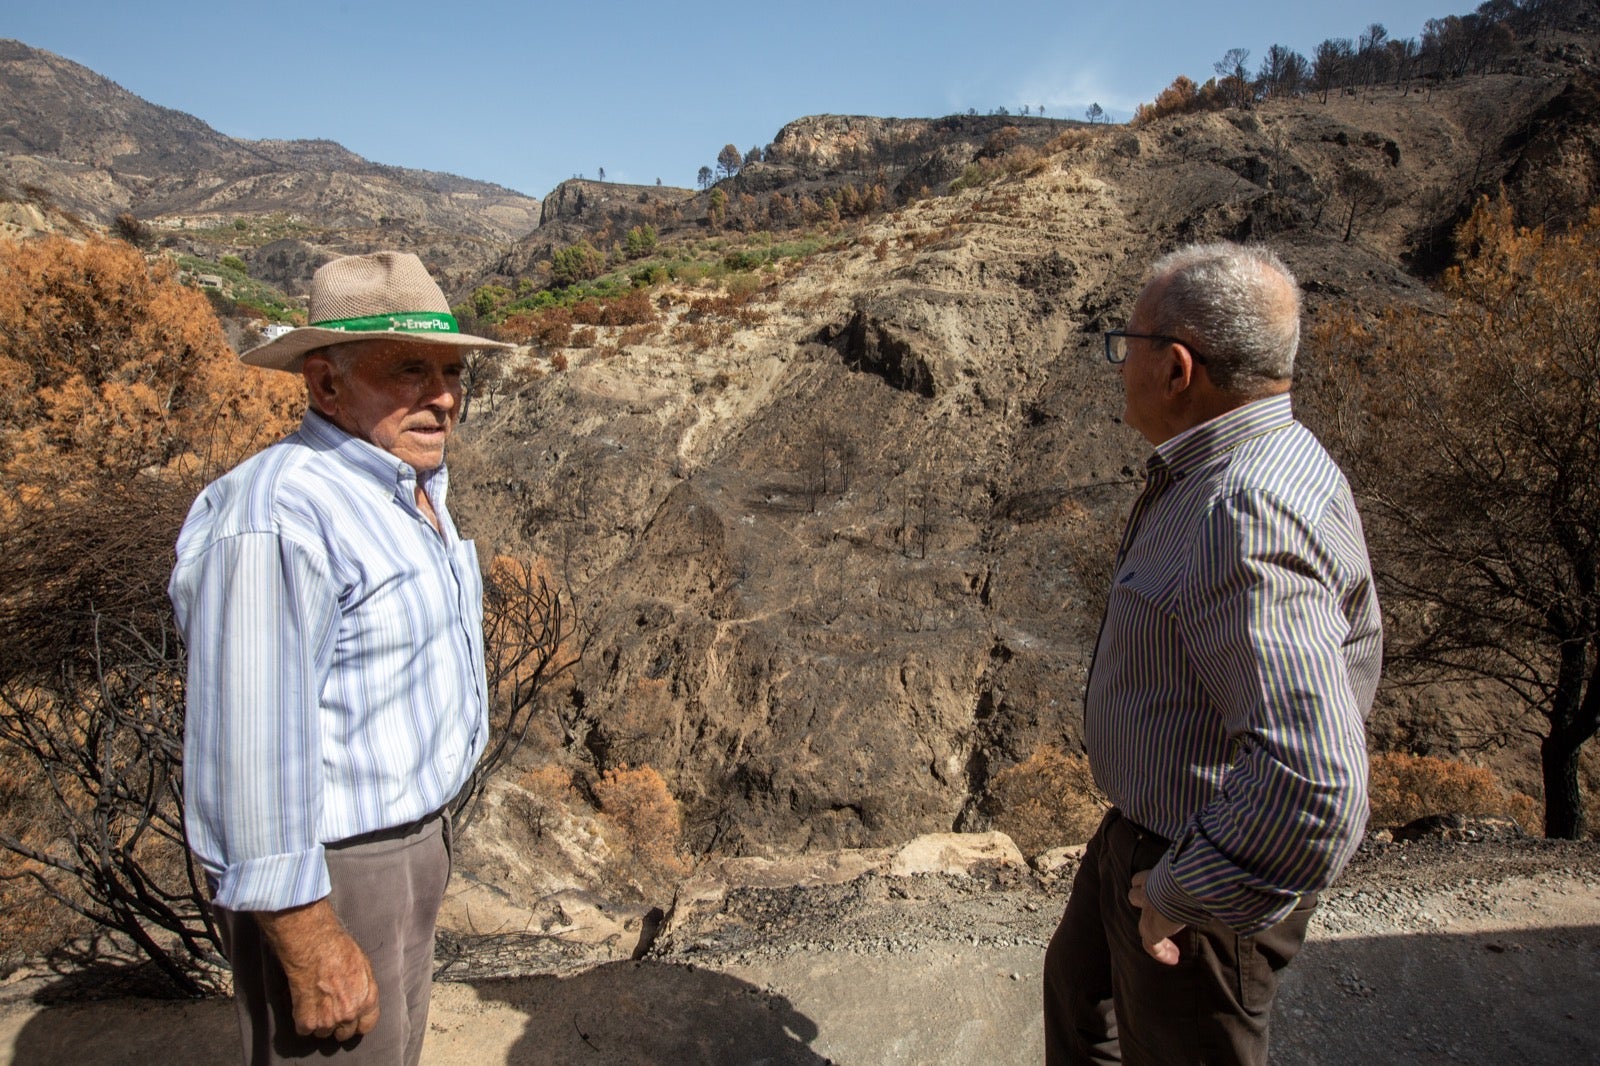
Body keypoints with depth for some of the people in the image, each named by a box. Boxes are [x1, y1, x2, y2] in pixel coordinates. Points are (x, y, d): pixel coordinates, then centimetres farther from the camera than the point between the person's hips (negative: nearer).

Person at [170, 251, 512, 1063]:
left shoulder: (404, 485, 5)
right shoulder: (281, 518, -26)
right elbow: (252, 748, -26)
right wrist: (312, 947, -22)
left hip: (407, 834, 9)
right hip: (323, 873, -9)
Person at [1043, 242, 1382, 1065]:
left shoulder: (1249, 514, -34)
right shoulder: (1234, 470, -1)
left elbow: (1313, 788, -41)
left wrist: (1188, 898, -25)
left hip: (1210, 874, -9)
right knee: (1079, 990, 30)